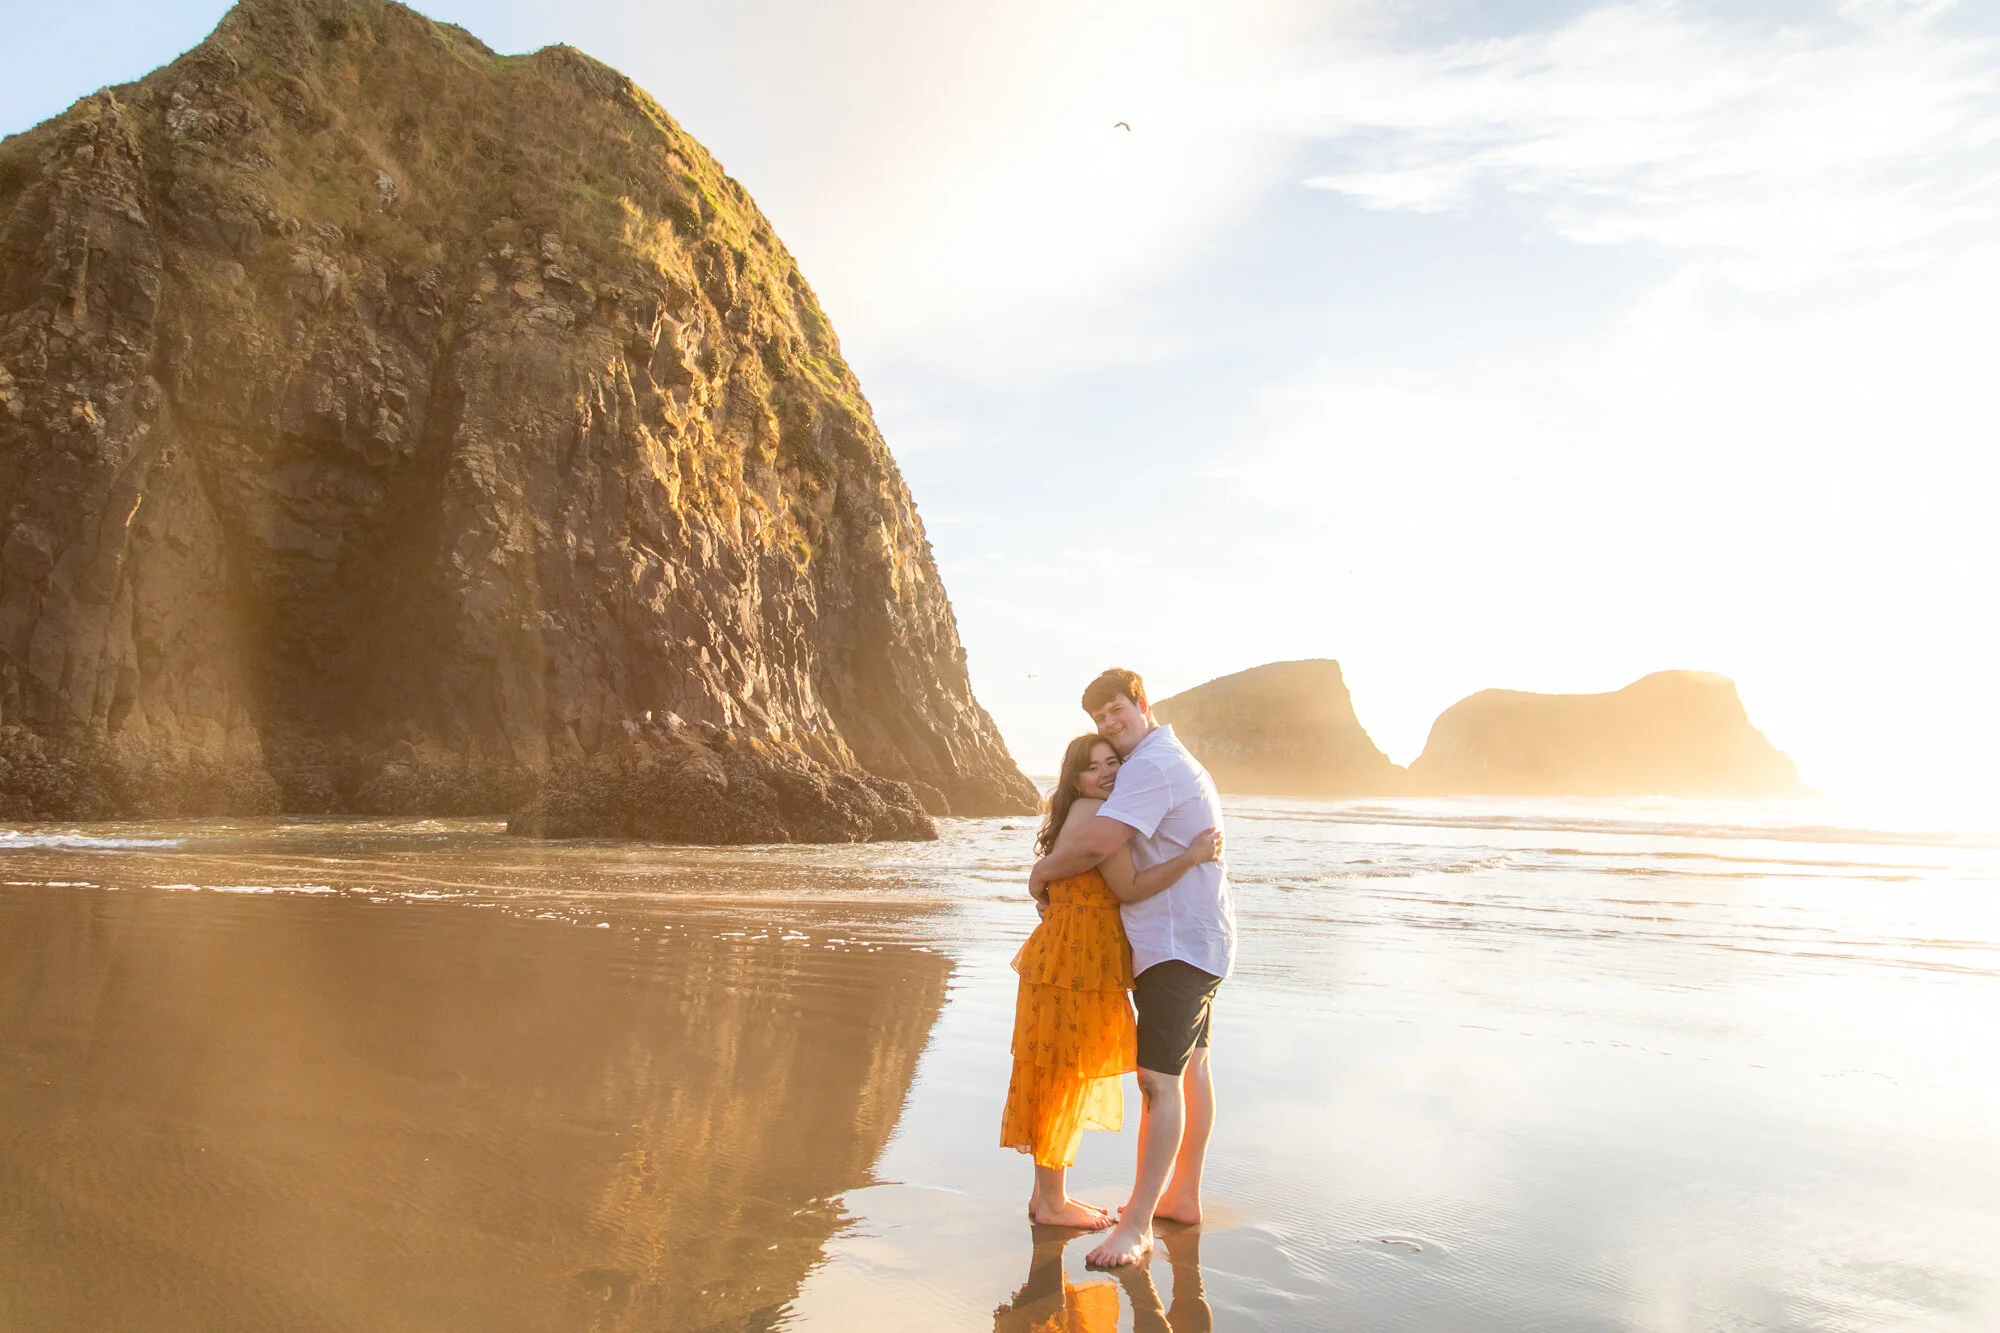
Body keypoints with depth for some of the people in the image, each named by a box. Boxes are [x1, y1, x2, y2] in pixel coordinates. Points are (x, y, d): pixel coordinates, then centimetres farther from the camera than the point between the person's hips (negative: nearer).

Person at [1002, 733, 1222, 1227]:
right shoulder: (1093, 814, -15)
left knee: (1067, 1076, 15)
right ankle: (1052, 1202, 8)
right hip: (1076, 959, -10)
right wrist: (1192, 856, -18)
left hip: (1083, 958, 10)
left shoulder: (1093, 814, 18)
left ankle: (1046, 1192, 24)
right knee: (1069, 1075, -2)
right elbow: (1130, 889, -19)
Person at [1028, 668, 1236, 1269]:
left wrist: (1042, 872, -11)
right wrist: (1060, 849, 7)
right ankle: (1184, 1196, 29)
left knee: (1158, 1078, -13)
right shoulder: (1176, 762, 17)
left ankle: (1136, 1227, -12)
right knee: (1190, 1066, 17)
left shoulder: (1152, 766, -18)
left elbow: (1097, 843, -29)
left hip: (1176, 943, -12)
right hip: (1194, 938, 12)